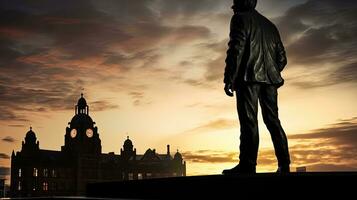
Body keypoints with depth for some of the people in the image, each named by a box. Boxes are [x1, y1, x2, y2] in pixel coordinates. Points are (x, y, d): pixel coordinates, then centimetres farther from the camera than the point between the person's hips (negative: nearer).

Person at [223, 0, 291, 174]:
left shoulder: (241, 19, 3)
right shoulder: (270, 25, 24)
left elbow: (236, 49, -11)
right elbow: (282, 58, 20)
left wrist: (229, 79, -13)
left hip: (249, 78, -7)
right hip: (270, 79, 7)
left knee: (249, 121, -10)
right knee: (272, 120, 8)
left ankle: (247, 166, -13)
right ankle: (284, 165, 5)